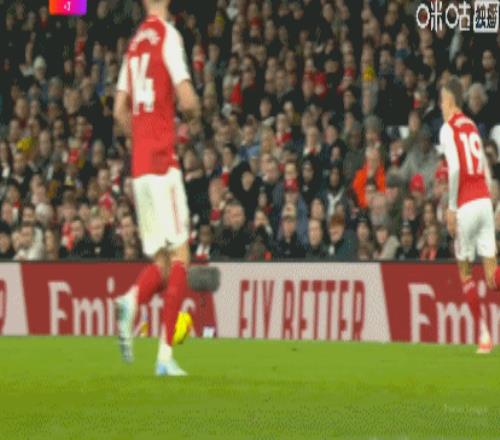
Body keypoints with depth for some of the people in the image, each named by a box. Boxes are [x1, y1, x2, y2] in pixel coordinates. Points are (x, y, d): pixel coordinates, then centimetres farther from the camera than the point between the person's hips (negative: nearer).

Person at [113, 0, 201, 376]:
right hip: (163, 161, -7)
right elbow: (187, 101, -15)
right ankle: (165, 354, -12)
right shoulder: (169, 37, -6)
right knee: (179, 256, -4)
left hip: (139, 163, 7)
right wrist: (195, 112, 6)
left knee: (161, 260, 11)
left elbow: (120, 110, 16)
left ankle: (132, 301, -20)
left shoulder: (135, 44, 14)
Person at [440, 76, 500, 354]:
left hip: (466, 204, -5)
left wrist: (451, 208, -10)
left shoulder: (448, 129, -3)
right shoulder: (472, 127, 18)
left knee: (465, 270, 6)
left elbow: (455, 169, -14)